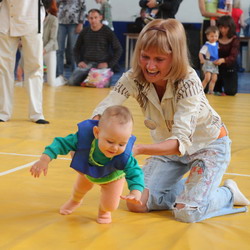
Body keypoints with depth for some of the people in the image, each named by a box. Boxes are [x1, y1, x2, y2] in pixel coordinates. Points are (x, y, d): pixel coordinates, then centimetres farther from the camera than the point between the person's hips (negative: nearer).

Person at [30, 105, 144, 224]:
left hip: (112, 177, -2)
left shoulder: (124, 156, -47)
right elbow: (62, 143, -36)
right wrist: (44, 159, -45)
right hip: (88, 170, 2)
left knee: (110, 206, -7)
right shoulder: (85, 135, -46)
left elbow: (134, 172, -38)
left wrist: (136, 192, -57)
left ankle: (104, 210, 34)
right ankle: (75, 201, 67)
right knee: (81, 188, 28)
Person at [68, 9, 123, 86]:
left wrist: (109, 64, -9)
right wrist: (79, 61, 3)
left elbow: (118, 49, 1)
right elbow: (77, 48, 21)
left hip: (101, 64, -3)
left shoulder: (107, 32, 1)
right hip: (86, 63, 3)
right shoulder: (85, 31, 11)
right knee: (71, 81, -21)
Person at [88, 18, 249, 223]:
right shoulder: (134, 79, -21)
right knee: (138, 203, -8)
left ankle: (228, 193, 12)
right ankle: (189, 188, 19)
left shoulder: (188, 82, -34)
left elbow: (181, 140, -42)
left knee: (187, 213, -20)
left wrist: (139, 149, -59)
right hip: (168, 147, 5)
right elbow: (103, 110, -29)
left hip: (208, 146, -5)